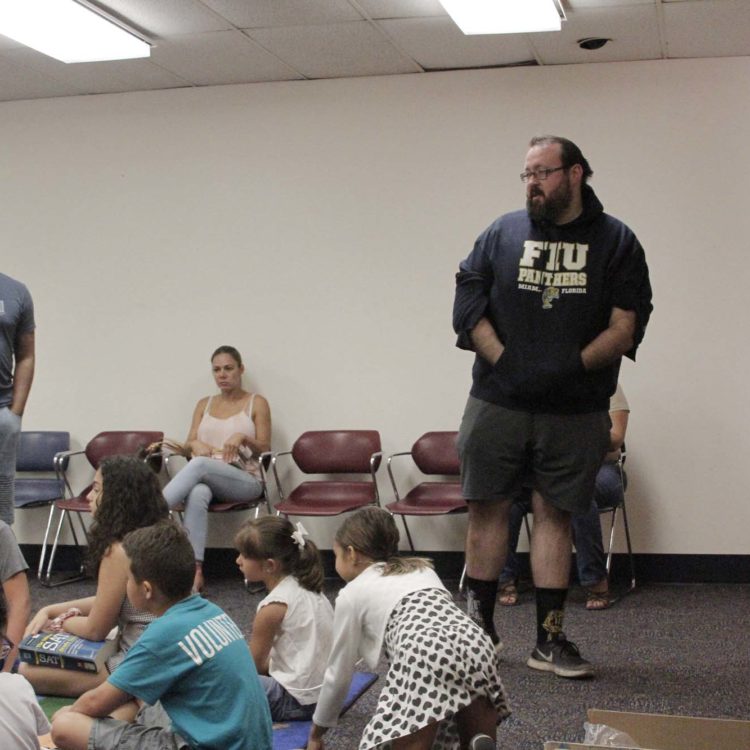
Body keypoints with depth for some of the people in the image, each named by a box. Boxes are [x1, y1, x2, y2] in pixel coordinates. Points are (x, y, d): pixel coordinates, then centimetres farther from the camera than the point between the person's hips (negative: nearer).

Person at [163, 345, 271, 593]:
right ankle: (195, 572, -46)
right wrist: (196, 444, -11)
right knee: (196, 494, -38)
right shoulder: (204, 404, 21)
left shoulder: (256, 403, 10)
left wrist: (243, 437, -15)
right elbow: (188, 444, 13)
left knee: (199, 465, -36)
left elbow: (264, 450, 5)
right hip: (206, 478, 2)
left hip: (245, 481, -2)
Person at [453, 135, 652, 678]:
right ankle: (478, 627, 19)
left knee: (555, 514, 4)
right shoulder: (503, 233, 8)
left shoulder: (615, 241, 4)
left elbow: (627, 326, -2)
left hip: (575, 409, -1)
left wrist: (573, 366, -14)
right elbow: (468, 306, 3)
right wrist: (503, 362, -9)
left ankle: (550, 638, 12)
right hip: (498, 401, 1)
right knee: (489, 507, 5)